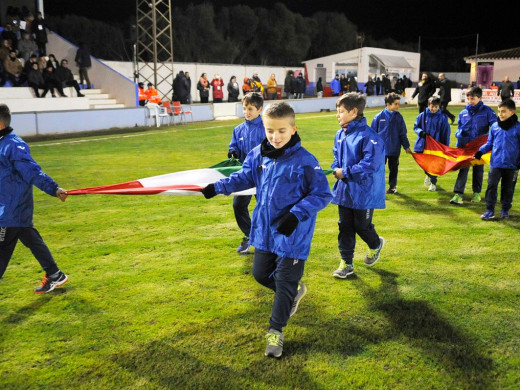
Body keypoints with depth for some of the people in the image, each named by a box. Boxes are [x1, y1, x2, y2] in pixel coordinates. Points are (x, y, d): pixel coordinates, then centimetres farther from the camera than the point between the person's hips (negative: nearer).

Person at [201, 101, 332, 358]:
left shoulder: (304, 161, -19)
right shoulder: (258, 155, -2)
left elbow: (322, 195, -15)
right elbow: (245, 177, 14)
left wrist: (296, 214, -25)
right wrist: (218, 187, 3)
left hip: (293, 235, -6)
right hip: (265, 230, 6)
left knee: (285, 284, 4)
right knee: (261, 274, 19)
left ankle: (276, 331, 21)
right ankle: (295, 292, 46)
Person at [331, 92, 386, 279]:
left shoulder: (369, 136, -19)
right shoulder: (340, 135, 6)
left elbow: (370, 164, -25)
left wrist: (346, 172, -21)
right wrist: (336, 169, -5)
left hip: (363, 192, -7)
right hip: (344, 191, 7)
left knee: (362, 226, 8)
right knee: (345, 227, 10)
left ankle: (376, 244, 40)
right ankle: (346, 263, 19)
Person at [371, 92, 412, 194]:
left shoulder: (399, 117, 1)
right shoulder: (379, 117, -6)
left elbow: (403, 134, 7)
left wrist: (406, 146, 5)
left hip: (395, 149, 2)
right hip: (381, 149, -2)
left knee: (394, 168, 12)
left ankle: (392, 186, 26)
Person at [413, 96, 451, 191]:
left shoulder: (442, 118, -5)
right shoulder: (422, 116, -1)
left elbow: (446, 134, -1)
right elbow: (416, 127, 7)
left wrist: (445, 147, -2)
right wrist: (421, 132, -15)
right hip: (422, 144, 2)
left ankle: (433, 183, 20)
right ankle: (428, 175, 43)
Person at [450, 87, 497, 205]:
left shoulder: (486, 111, -4)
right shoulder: (463, 113, 3)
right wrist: (459, 133, -11)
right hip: (465, 145, 1)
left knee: (478, 169, 14)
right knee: (463, 169, -6)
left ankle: (477, 193, 28)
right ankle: (458, 194, -8)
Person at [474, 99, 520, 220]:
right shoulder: (495, 126, 3)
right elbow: (489, 143, 12)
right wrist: (480, 151, -5)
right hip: (495, 163, 2)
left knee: (508, 189, 11)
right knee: (492, 186, -2)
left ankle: (505, 210, 26)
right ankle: (490, 210, 5)